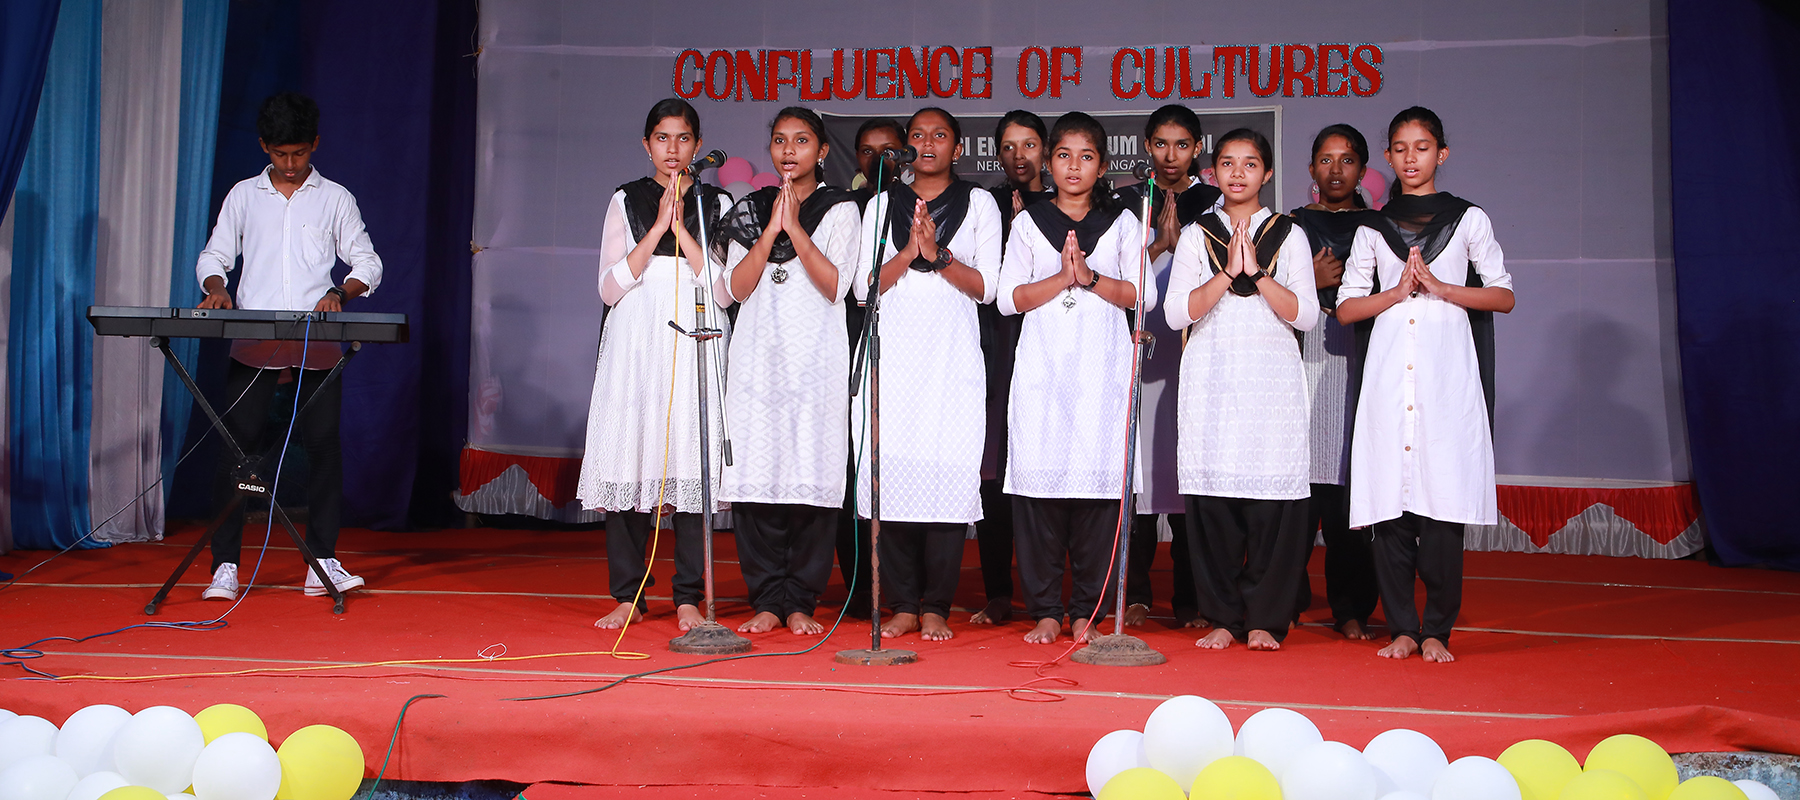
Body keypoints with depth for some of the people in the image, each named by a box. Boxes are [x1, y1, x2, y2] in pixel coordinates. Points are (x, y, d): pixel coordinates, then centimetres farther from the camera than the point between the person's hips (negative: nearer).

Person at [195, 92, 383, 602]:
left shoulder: (335, 198, 10)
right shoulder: (243, 196, 13)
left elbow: (368, 264, 8)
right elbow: (214, 256, 16)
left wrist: (340, 293, -12)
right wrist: (216, 287, -6)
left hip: (318, 344, -1)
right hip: (252, 342, 1)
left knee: (323, 442, -4)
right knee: (238, 441, -3)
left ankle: (323, 561, 2)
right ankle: (225, 564, 2)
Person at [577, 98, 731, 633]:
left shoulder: (716, 204, 12)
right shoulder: (626, 201, 12)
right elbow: (610, 288, 1)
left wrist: (682, 229, -6)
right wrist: (658, 227, -5)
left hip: (696, 343, 0)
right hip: (636, 345, 1)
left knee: (691, 465, -6)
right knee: (628, 463, -4)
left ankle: (688, 599, 1)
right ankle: (627, 597, 5)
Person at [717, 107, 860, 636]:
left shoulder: (840, 210, 7)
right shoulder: (751, 210, 15)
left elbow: (835, 286, -7)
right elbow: (735, 289, 2)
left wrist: (795, 228, -10)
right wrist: (770, 230, -6)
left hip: (816, 358, -2)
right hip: (759, 355, 2)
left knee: (812, 474, -6)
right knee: (756, 472, -4)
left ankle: (801, 601, 3)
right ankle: (767, 599, 4)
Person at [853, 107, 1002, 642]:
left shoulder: (978, 203, 13)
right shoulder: (883, 204, 17)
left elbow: (986, 286, 4)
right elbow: (863, 287, 8)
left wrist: (938, 254, -9)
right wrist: (908, 252, -6)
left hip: (951, 354, -1)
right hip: (892, 352, 2)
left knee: (948, 470, -9)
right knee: (891, 471, -6)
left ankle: (936, 607, -3)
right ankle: (903, 604, 2)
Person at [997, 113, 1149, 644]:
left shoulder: (1121, 223, 12)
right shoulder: (1029, 222, 12)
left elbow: (1143, 295, 3)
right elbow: (1008, 297, 4)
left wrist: (1091, 277, -9)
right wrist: (1062, 277, -8)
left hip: (1102, 369, 0)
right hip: (1042, 369, 0)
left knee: (1098, 478, -5)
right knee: (1039, 480, -6)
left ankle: (1087, 611, 3)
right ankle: (1045, 610, 2)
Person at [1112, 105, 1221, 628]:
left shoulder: (1215, 204, 12)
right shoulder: (1127, 202, 12)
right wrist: (1160, 245, -9)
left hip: (1195, 349, 0)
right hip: (1139, 346, 0)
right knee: (1138, 464, -5)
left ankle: (1190, 600, 3)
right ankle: (1134, 595, 3)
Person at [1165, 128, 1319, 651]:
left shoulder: (1288, 235, 10)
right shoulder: (1196, 236, 11)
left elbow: (1306, 315, 0)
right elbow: (1176, 312, -1)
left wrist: (1257, 271, -9)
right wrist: (1228, 272, -11)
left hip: (1273, 380, 0)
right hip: (1211, 382, 1)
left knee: (1272, 500, -5)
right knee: (1211, 500, -3)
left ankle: (1264, 618, 6)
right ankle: (1223, 616, 8)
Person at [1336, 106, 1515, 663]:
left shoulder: (1469, 219, 11)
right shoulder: (1374, 229, 15)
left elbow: (1503, 295, 6)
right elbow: (1346, 308, 10)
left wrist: (1439, 287, -6)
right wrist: (1396, 292, -5)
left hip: (1447, 371, -2)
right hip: (1389, 371, 2)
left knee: (1443, 498, -8)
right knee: (1390, 497, -3)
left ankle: (1437, 629, 1)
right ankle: (1402, 627, 5)